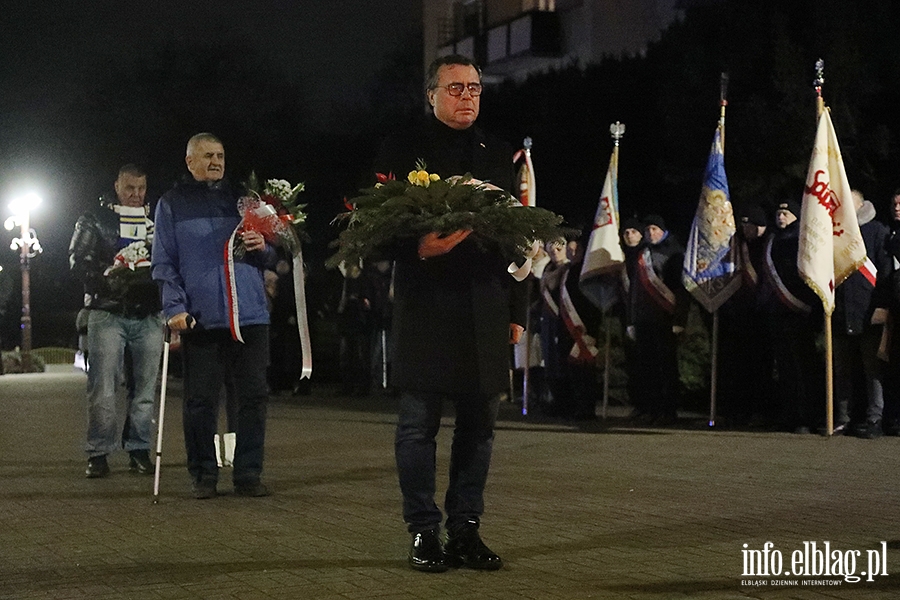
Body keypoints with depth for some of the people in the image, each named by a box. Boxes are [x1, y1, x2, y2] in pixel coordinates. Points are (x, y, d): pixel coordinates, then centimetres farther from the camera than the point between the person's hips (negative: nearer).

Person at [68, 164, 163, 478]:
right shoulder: (94, 219, 8)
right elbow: (78, 261, 0)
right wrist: (106, 274, -16)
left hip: (149, 316, 3)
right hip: (107, 313, -3)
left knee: (145, 387, 3)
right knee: (103, 387, -7)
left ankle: (139, 450, 12)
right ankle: (98, 454, -1)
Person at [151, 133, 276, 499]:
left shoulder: (240, 198, 17)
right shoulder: (172, 204, 9)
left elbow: (270, 259, 20)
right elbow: (164, 262, 3)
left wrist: (263, 247, -3)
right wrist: (174, 306, -10)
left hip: (250, 314, 3)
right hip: (199, 318, -3)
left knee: (254, 396, 1)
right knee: (201, 400, -1)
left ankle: (248, 474, 10)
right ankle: (204, 475, 11)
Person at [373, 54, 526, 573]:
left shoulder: (500, 155, 16)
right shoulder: (403, 150, 5)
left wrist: (517, 311, 11)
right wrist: (418, 248, -20)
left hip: (487, 309, 4)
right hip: (426, 304, -4)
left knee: (480, 424, 5)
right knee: (419, 423, -1)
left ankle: (466, 530, 14)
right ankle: (424, 532, 8)